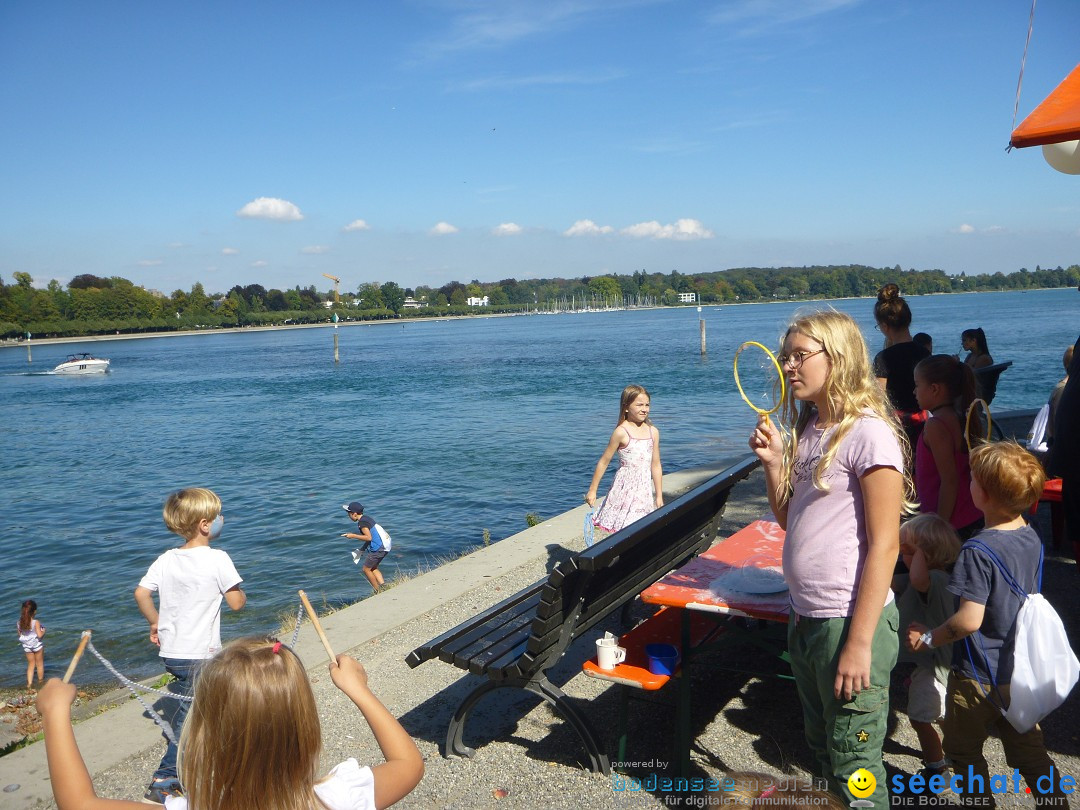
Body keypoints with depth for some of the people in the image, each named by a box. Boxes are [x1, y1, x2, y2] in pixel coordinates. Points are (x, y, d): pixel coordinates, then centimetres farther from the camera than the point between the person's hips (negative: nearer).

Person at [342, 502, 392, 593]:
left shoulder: (362, 523, -14)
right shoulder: (366, 518, 16)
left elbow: (369, 537, -21)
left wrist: (353, 536, -14)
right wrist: (362, 549, 24)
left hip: (379, 547, -10)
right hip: (385, 544, 10)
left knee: (366, 569, 4)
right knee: (373, 568, 21)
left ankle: (378, 591, 8)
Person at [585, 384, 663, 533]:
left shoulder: (653, 431, 5)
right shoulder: (622, 432, -10)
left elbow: (655, 465, 10)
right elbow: (604, 462, -4)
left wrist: (659, 496, 11)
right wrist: (592, 490, -1)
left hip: (645, 489, 5)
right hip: (626, 488, -5)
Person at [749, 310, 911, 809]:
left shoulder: (868, 432, -15)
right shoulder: (806, 430, 9)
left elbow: (884, 544, -17)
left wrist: (859, 643, -19)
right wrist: (773, 462, -2)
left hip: (850, 620, -8)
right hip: (805, 618, 8)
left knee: (854, 770, 7)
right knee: (821, 749, 23)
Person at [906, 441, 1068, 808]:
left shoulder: (978, 551, -27)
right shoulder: (1032, 538, -2)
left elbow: (969, 619, -29)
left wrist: (929, 637, -14)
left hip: (978, 677, -7)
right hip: (1021, 671, 7)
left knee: (963, 750, 14)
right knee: (1030, 753, 20)